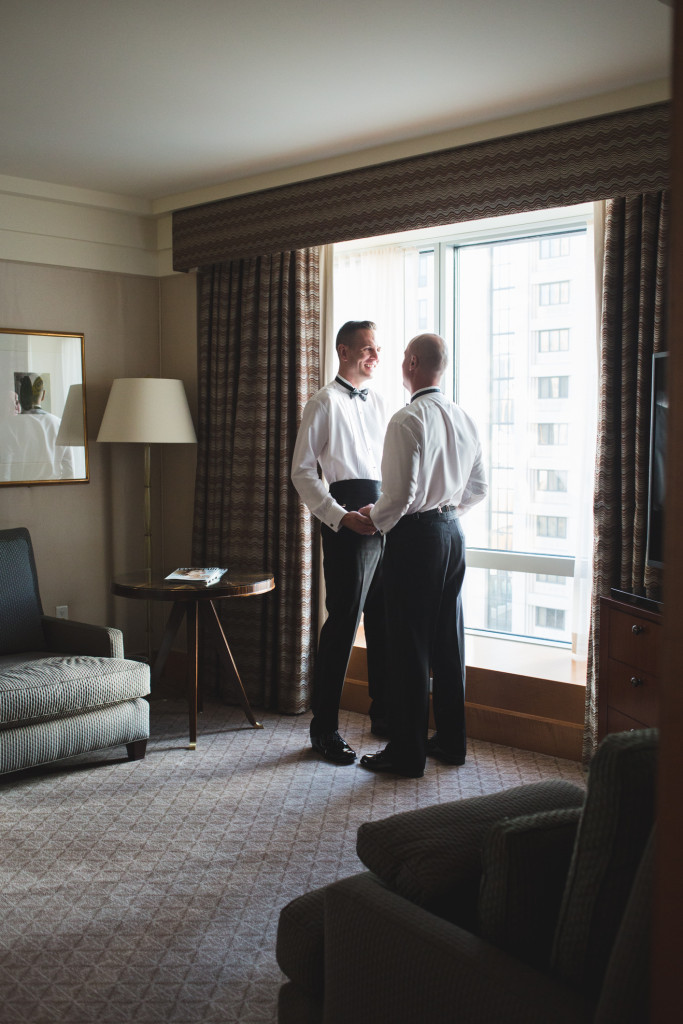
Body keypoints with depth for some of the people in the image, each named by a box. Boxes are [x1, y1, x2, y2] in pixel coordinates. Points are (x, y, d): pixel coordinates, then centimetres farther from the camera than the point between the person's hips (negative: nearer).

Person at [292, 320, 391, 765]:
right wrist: (340, 516, -16)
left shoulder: (379, 402, 18)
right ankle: (325, 729, 5)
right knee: (342, 624, -5)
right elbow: (302, 471, -7)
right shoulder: (325, 403, -3)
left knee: (385, 621, 13)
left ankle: (384, 714, 27)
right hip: (351, 520, -7)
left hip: (388, 518, 7)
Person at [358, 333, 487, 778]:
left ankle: (407, 753, 6)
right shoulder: (465, 419, 8)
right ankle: (451, 741, 25)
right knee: (448, 640, 14)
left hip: (415, 536, -8)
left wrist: (375, 517, -3)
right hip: (453, 532, 8)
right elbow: (479, 487, 16)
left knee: (409, 645, -1)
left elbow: (400, 493, -21)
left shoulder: (408, 420, -16)